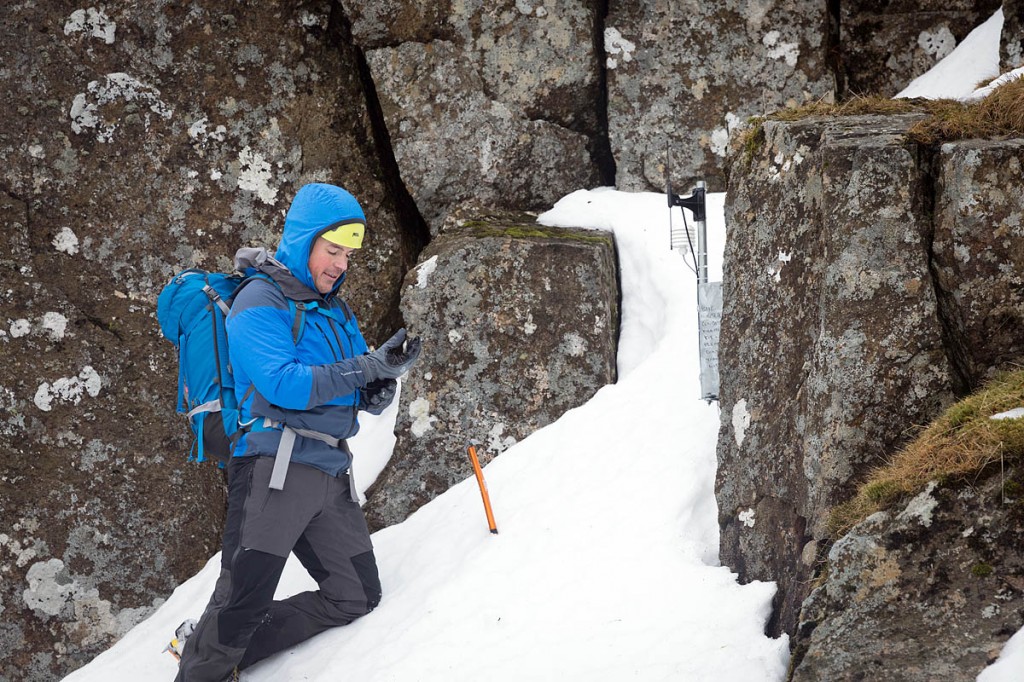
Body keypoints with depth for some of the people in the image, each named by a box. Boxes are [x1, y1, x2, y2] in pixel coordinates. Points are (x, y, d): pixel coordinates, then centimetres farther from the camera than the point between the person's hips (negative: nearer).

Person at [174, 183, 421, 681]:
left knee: (357, 597, 7)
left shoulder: (335, 310, 20)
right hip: (277, 467, -8)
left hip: (332, 473, 8)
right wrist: (366, 367, -16)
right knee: (244, 601, -15)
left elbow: (362, 399, 18)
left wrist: (383, 383, -5)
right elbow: (285, 385, -18)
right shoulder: (260, 302, -4)